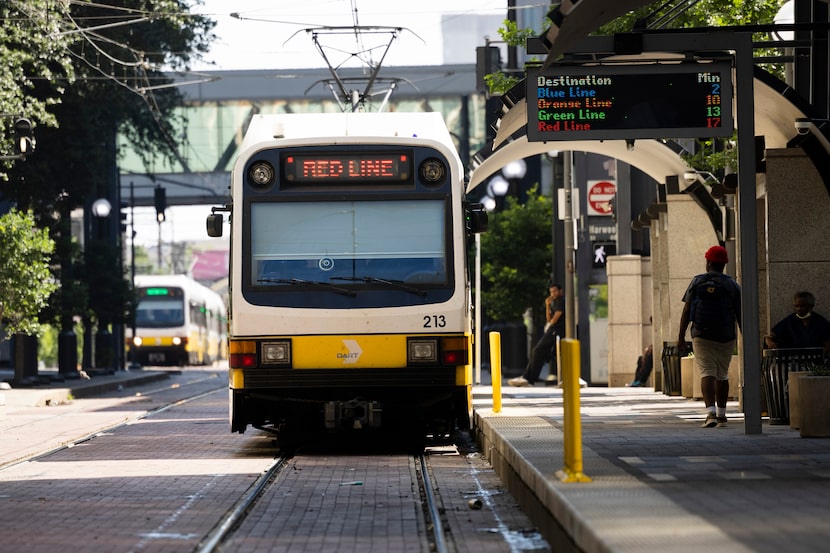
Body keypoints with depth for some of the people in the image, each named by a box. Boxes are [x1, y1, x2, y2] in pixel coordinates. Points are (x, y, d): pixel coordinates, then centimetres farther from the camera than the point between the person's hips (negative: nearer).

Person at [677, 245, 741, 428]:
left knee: (707, 373, -7)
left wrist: (681, 337, 3)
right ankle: (721, 415, 22)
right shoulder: (732, 285, 1)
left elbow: (686, 312, -2)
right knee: (722, 375, 15)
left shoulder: (697, 282, 0)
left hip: (701, 336, -1)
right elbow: (740, 315, -1)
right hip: (725, 337, 1)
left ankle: (711, 413, -25)